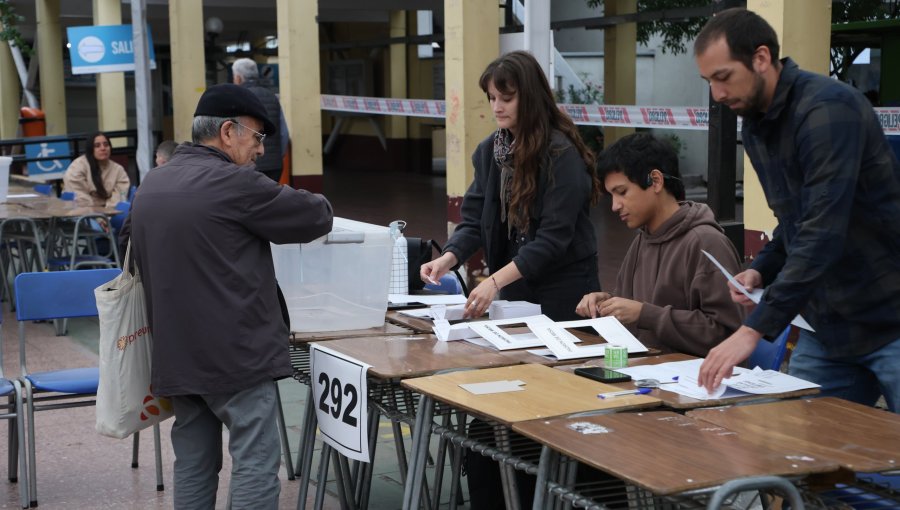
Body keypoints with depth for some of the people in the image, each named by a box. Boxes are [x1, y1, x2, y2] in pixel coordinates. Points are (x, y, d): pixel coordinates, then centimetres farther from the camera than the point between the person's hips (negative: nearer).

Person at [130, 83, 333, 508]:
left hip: (176, 355, 8)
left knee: (193, 467, 13)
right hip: (235, 353, -8)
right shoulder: (232, 183, -14)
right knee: (255, 465, -3)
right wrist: (311, 202, 17)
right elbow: (317, 217, -7)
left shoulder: (150, 186, 11)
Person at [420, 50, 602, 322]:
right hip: (515, 283, 5)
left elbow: (554, 237, -23)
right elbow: (475, 219, 1)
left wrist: (495, 281, -29)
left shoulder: (562, 154, -17)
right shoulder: (489, 150, 2)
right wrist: (448, 258, -18)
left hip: (564, 286, -5)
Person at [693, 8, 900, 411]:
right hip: (827, 326, 8)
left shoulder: (828, 109, -20)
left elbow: (823, 231, -29)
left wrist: (754, 329, -32)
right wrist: (761, 270, 0)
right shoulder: (755, 127, 8)